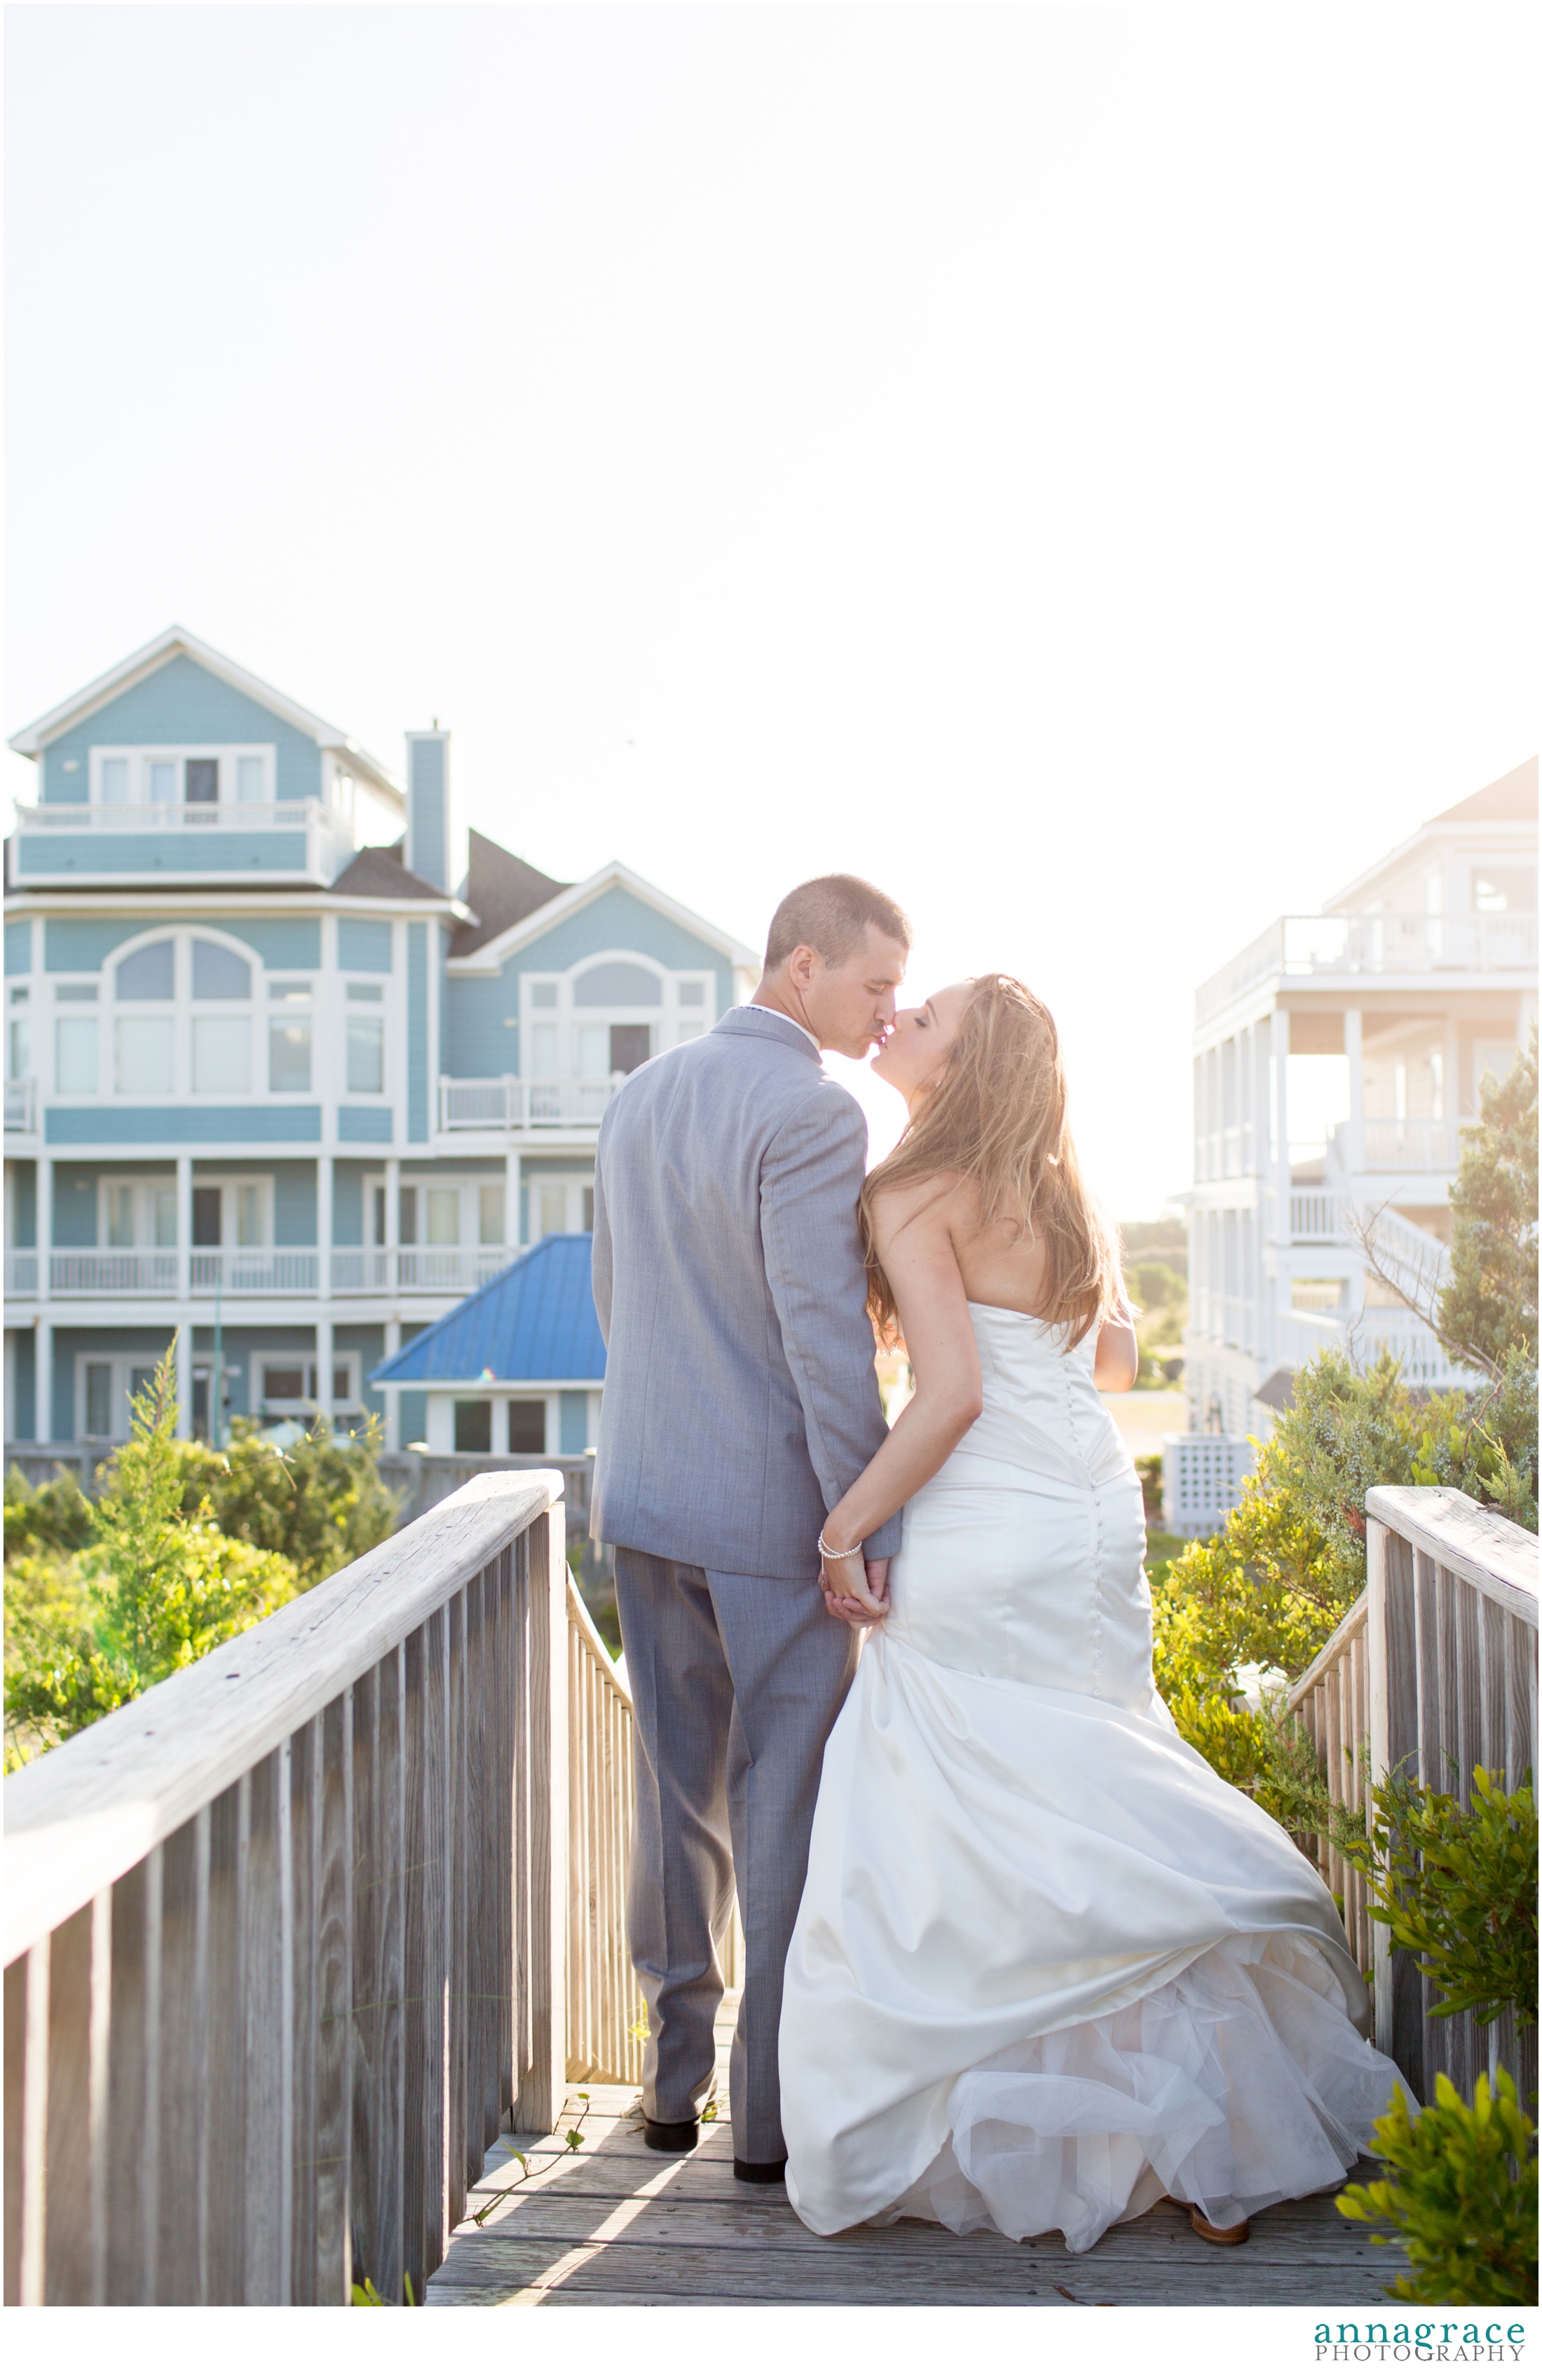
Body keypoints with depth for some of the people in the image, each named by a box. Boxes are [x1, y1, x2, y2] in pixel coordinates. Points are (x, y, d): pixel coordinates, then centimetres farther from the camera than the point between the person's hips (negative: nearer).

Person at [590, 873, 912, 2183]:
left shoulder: (640, 1094, 9)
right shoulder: (813, 1113, -16)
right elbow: (826, 1341, -20)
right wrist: (868, 1531, -15)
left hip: (647, 1495, 7)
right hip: (772, 1508, -7)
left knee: (680, 1793, 16)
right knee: (786, 1804, 5)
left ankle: (674, 2080, 27)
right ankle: (774, 2110, 14)